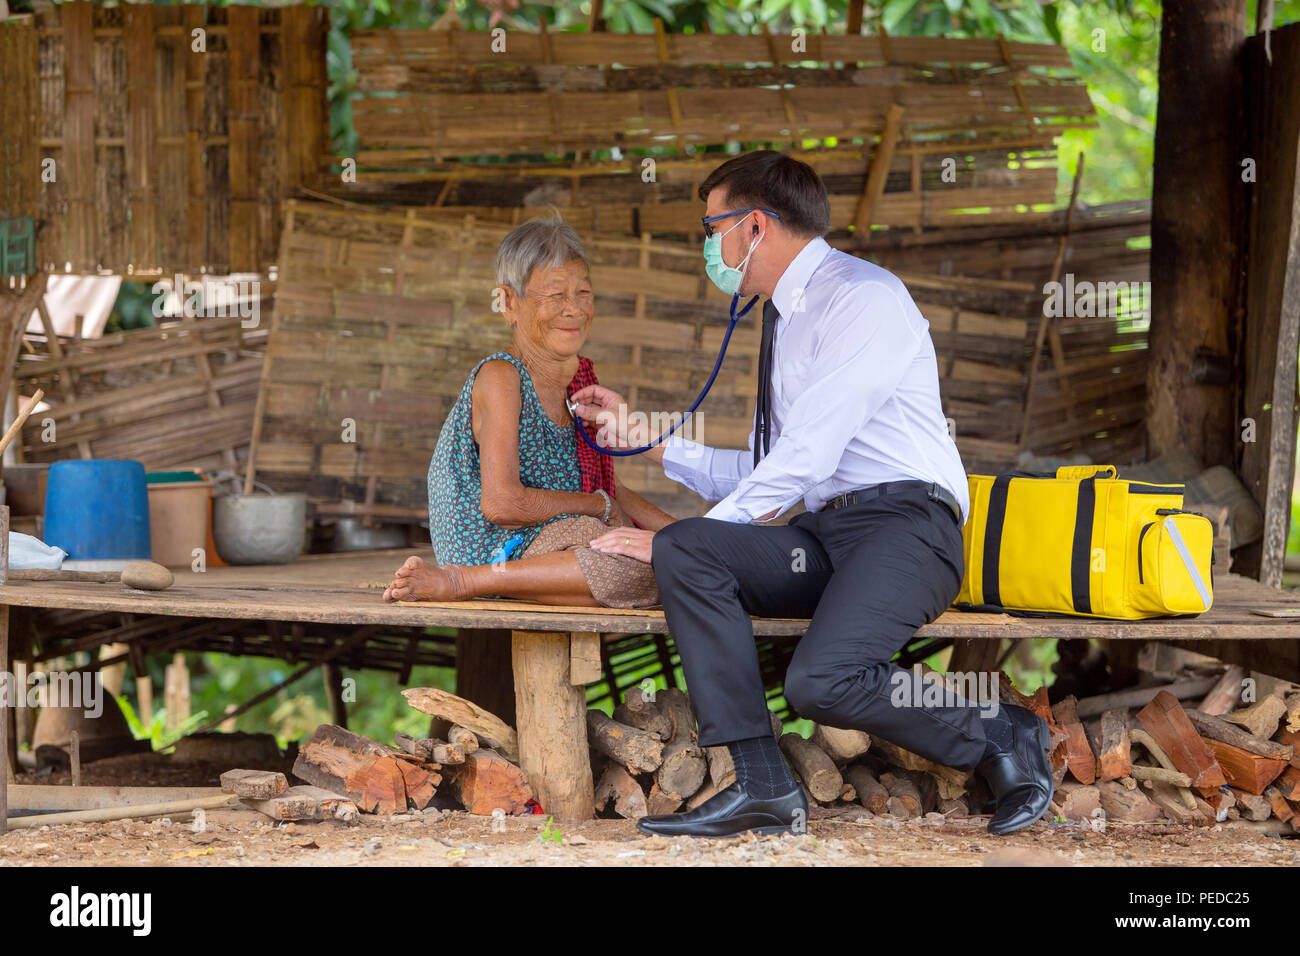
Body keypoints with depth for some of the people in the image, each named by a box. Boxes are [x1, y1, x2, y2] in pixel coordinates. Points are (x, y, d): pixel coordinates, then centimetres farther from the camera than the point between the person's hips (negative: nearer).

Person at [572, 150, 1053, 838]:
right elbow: (761, 473, 27)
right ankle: (762, 790, -21)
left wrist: (692, 534, -10)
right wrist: (643, 438, 22)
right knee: (683, 549, -17)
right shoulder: (786, 321, 24)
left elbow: (805, 458, -13)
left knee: (822, 681, -32)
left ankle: (1000, 738, -7)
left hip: (905, 523, -8)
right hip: (826, 534, 9)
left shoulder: (863, 297, -6)